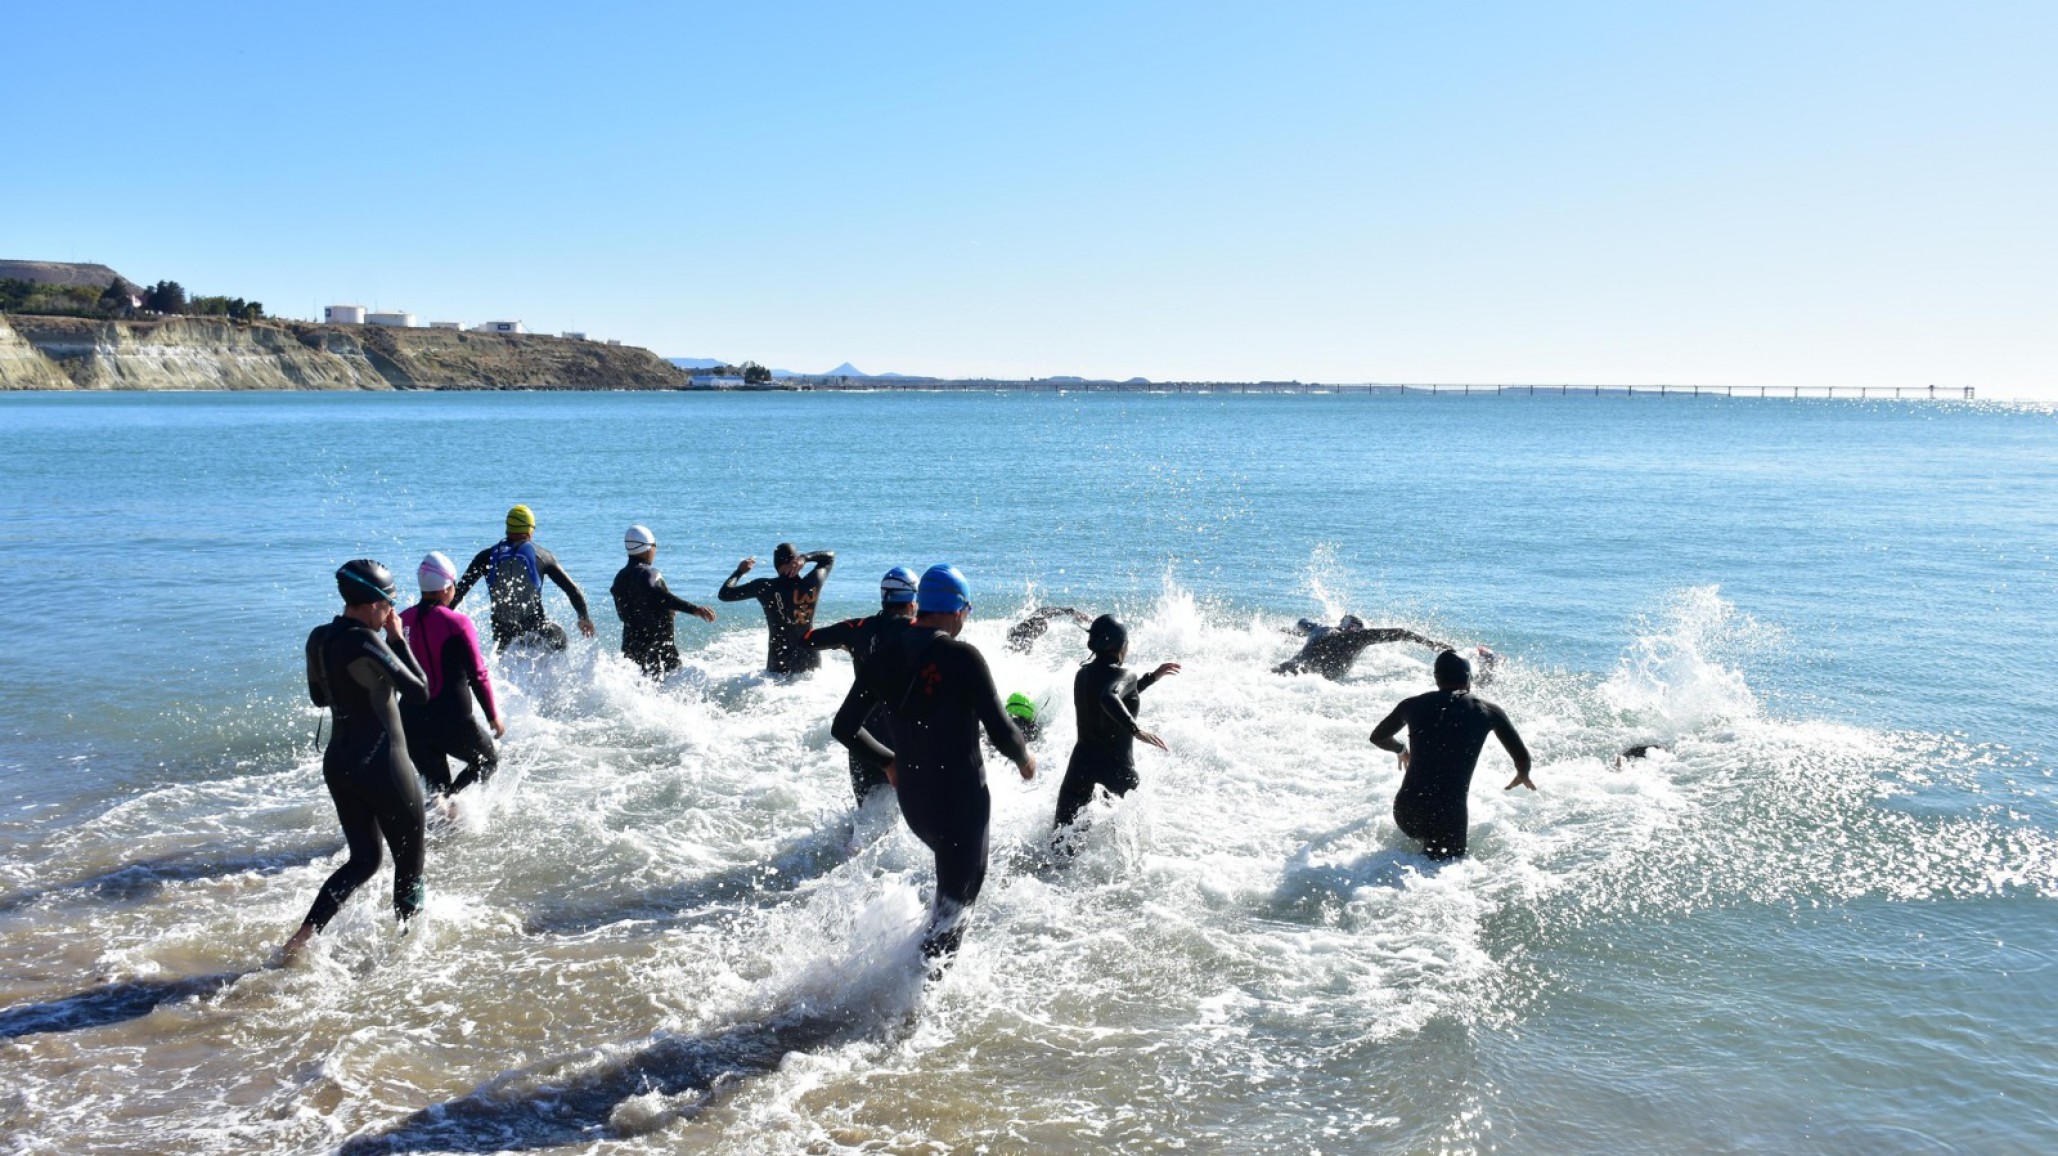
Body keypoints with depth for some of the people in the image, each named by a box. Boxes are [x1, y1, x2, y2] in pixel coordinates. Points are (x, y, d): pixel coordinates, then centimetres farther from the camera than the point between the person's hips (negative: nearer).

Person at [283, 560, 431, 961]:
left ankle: (303, 937, 9)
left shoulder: (318, 639, 3)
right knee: (409, 863, 11)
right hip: (383, 765, -8)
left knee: (363, 860, 20)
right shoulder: (366, 643, -22)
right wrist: (398, 639, -11)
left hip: (338, 762, 8)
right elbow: (420, 693, -17)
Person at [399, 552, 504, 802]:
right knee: (488, 760, 16)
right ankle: (446, 800, -8)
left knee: (436, 782, 20)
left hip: (411, 721, 6)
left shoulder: (403, 620, 3)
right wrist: (494, 716, 0)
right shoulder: (457, 623, -13)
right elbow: (478, 676, -10)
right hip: (452, 720, -5)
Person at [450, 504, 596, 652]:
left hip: (502, 630, 1)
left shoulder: (487, 556, 5)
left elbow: (460, 589, 4)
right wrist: (584, 617, 17)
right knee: (559, 636, 30)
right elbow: (571, 588, 5)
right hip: (535, 627, -1)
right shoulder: (543, 556, 3)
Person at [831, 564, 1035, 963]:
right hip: (961, 797, -6)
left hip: (911, 796, 6)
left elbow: (844, 728, 6)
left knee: (952, 872, 31)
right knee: (958, 893, 10)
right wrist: (1024, 758, 4)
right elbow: (1001, 731, -18)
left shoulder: (886, 657, 0)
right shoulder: (964, 657, -17)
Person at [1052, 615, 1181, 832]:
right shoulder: (1122, 674, -13)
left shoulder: (1083, 674, 11)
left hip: (1080, 764, 6)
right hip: (1116, 766, -6)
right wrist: (1136, 729, -43)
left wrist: (1152, 677, 30)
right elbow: (1108, 698, -36)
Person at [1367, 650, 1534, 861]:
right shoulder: (1487, 711, 3)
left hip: (1405, 811, 4)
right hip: (1448, 816, -4)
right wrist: (1523, 776, 34)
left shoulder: (1413, 705, 8)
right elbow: (1522, 757, 11)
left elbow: (1378, 738, 26)